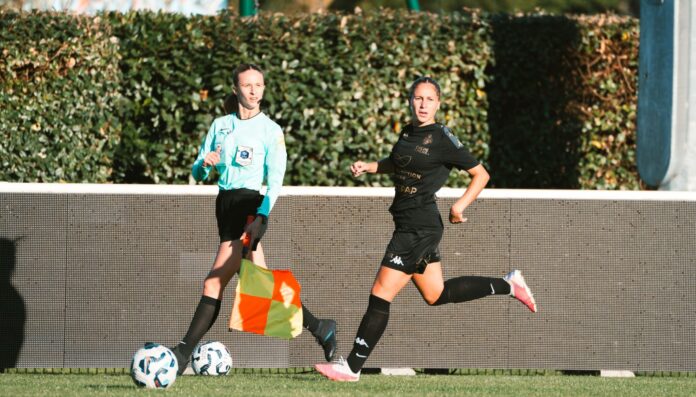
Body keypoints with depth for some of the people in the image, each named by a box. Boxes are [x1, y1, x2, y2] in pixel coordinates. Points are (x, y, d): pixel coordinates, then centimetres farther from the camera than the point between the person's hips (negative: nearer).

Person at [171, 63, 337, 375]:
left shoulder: (270, 130, -2)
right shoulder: (220, 125, 13)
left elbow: (275, 180, -9)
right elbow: (197, 174, 14)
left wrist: (261, 217, -23)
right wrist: (205, 164, -11)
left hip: (249, 206, -6)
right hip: (224, 204, 6)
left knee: (214, 283, -14)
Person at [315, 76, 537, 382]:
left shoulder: (442, 139, -12)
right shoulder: (408, 132, 10)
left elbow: (481, 174, -6)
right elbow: (396, 163, 30)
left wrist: (461, 205, -18)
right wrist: (369, 167, 13)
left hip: (419, 228, -9)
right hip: (408, 226, 9)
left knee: (380, 296, -7)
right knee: (437, 295, 19)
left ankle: (352, 366, -2)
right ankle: (507, 285, 29)